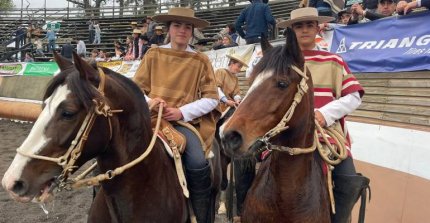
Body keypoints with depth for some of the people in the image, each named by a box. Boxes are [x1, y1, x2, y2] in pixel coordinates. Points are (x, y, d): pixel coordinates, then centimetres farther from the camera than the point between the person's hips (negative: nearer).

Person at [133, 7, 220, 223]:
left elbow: (211, 98, 0)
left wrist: (182, 112, -13)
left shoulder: (201, 60, 6)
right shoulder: (153, 55, 8)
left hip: (185, 121, -1)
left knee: (197, 163, -25)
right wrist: (148, 102, -13)